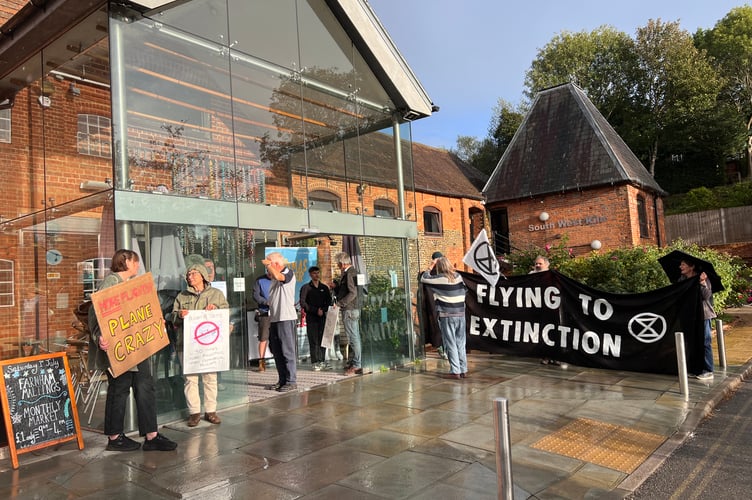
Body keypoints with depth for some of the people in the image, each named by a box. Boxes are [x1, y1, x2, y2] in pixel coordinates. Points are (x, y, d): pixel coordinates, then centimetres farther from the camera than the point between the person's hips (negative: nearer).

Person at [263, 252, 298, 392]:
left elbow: (278, 276, -28)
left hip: (286, 318, -9)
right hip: (275, 318, 9)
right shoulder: (274, 279, 20)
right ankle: (282, 380, 20)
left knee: (288, 351, -6)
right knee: (277, 352, 12)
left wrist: (268, 264, -14)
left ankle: (291, 382, -1)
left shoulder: (288, 273, -6)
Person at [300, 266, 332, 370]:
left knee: (323, 339, 0)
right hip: (311, 317, -3)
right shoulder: (306, 288, 4)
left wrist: (323, 310, -7)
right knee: (314, 340, -6)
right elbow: (303, 303, -4)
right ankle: (315, 362, -4)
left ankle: (322, 361, 6)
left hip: (322, 317, 3)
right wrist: (316, 310, -10)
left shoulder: (324, 288, 15)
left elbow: (329, 302, 12)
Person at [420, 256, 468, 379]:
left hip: (447, 315, -5)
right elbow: (464, 290, 15)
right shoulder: (458, 276, 4)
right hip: (461, 314, 5)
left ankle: (455, 371, 3)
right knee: (461, 343, 12)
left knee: (450, 344, 1)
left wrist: (430, 266, 10)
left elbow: (423, 279, 3)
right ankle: (463, 370, 18)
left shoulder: (439, 279, -10)